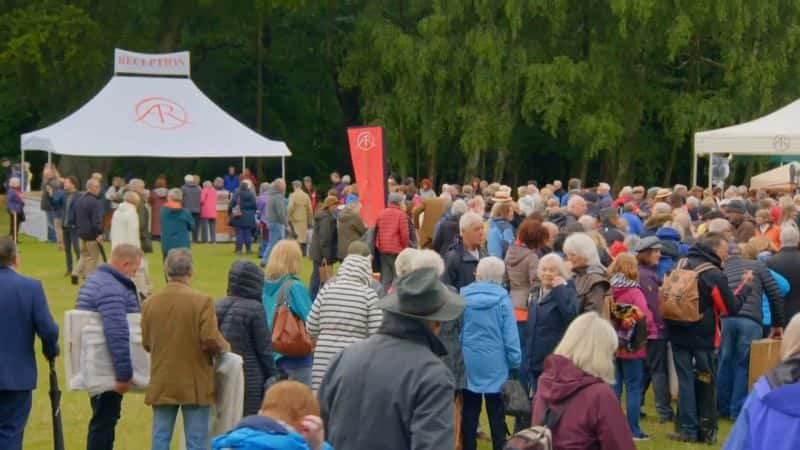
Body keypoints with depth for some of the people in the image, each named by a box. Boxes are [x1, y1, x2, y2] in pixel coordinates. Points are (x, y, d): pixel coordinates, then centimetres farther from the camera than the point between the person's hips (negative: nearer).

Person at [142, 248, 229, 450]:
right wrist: (225, 347, 4)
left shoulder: (150, 302, 0)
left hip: (162, 384, 4)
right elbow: (211, 341, -17)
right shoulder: (202, 300, -13)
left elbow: (146, 344, 6)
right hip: (195, 384, -3)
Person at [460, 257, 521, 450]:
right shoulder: (502, 299, -10)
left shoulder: (462, 296, -4)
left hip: (469, 363, 2)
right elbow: (510, 336, -8)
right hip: (494, 364, -2)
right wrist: (515, 362, 1)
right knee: (496, 413, 7)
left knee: (469, 412, 11)